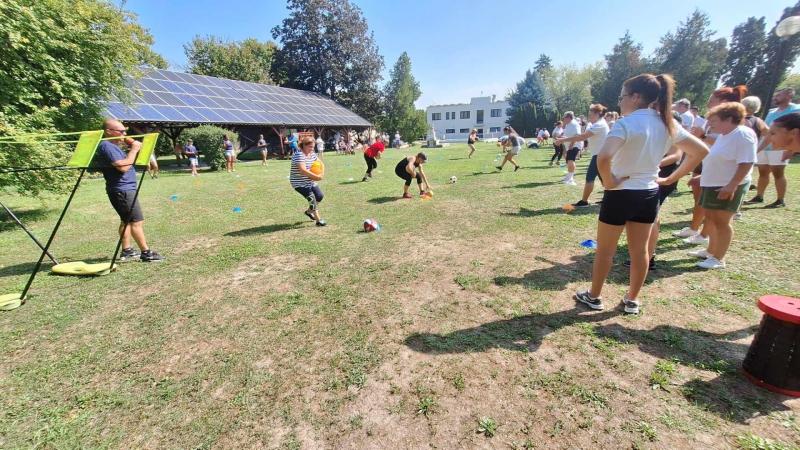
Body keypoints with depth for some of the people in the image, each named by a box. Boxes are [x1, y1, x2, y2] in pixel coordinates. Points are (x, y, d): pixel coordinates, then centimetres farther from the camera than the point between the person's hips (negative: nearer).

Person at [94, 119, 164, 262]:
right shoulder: (106, 146, -15)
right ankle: (146, 253, -6)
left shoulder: (113, 145, 16)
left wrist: (133, 147, 7)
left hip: (126, 189, 11)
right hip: (122, 190, -11)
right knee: (137, 221, -9)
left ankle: (126, 251, 22)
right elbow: (123, 166, -25)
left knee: (127, 220, 15)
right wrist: (134, 149, -16)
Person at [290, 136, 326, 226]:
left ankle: (309, 211, 34)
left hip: (310, 182, 9)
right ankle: (318, 220, -7)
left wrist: (321, 174, -11)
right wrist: (316, 177, -28)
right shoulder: (299, 155, -22)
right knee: (312, 198, -16)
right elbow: (303, 170, -33)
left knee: (320, 196, 11)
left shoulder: (312, 154, 5)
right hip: (299, 183, -9)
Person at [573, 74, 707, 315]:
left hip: (621, 194, -6)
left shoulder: (626, 123, -17)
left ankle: (593, 296, 24)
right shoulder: (667, 124, 5)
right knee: (639, 250, 15)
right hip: (649, 194, 7)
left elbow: (603, 157, -35)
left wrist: (608, 182, -19)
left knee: (605, 250, 9)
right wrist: (670, 178, 10)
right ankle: (632, 300, 30)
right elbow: (701, 151, 13)